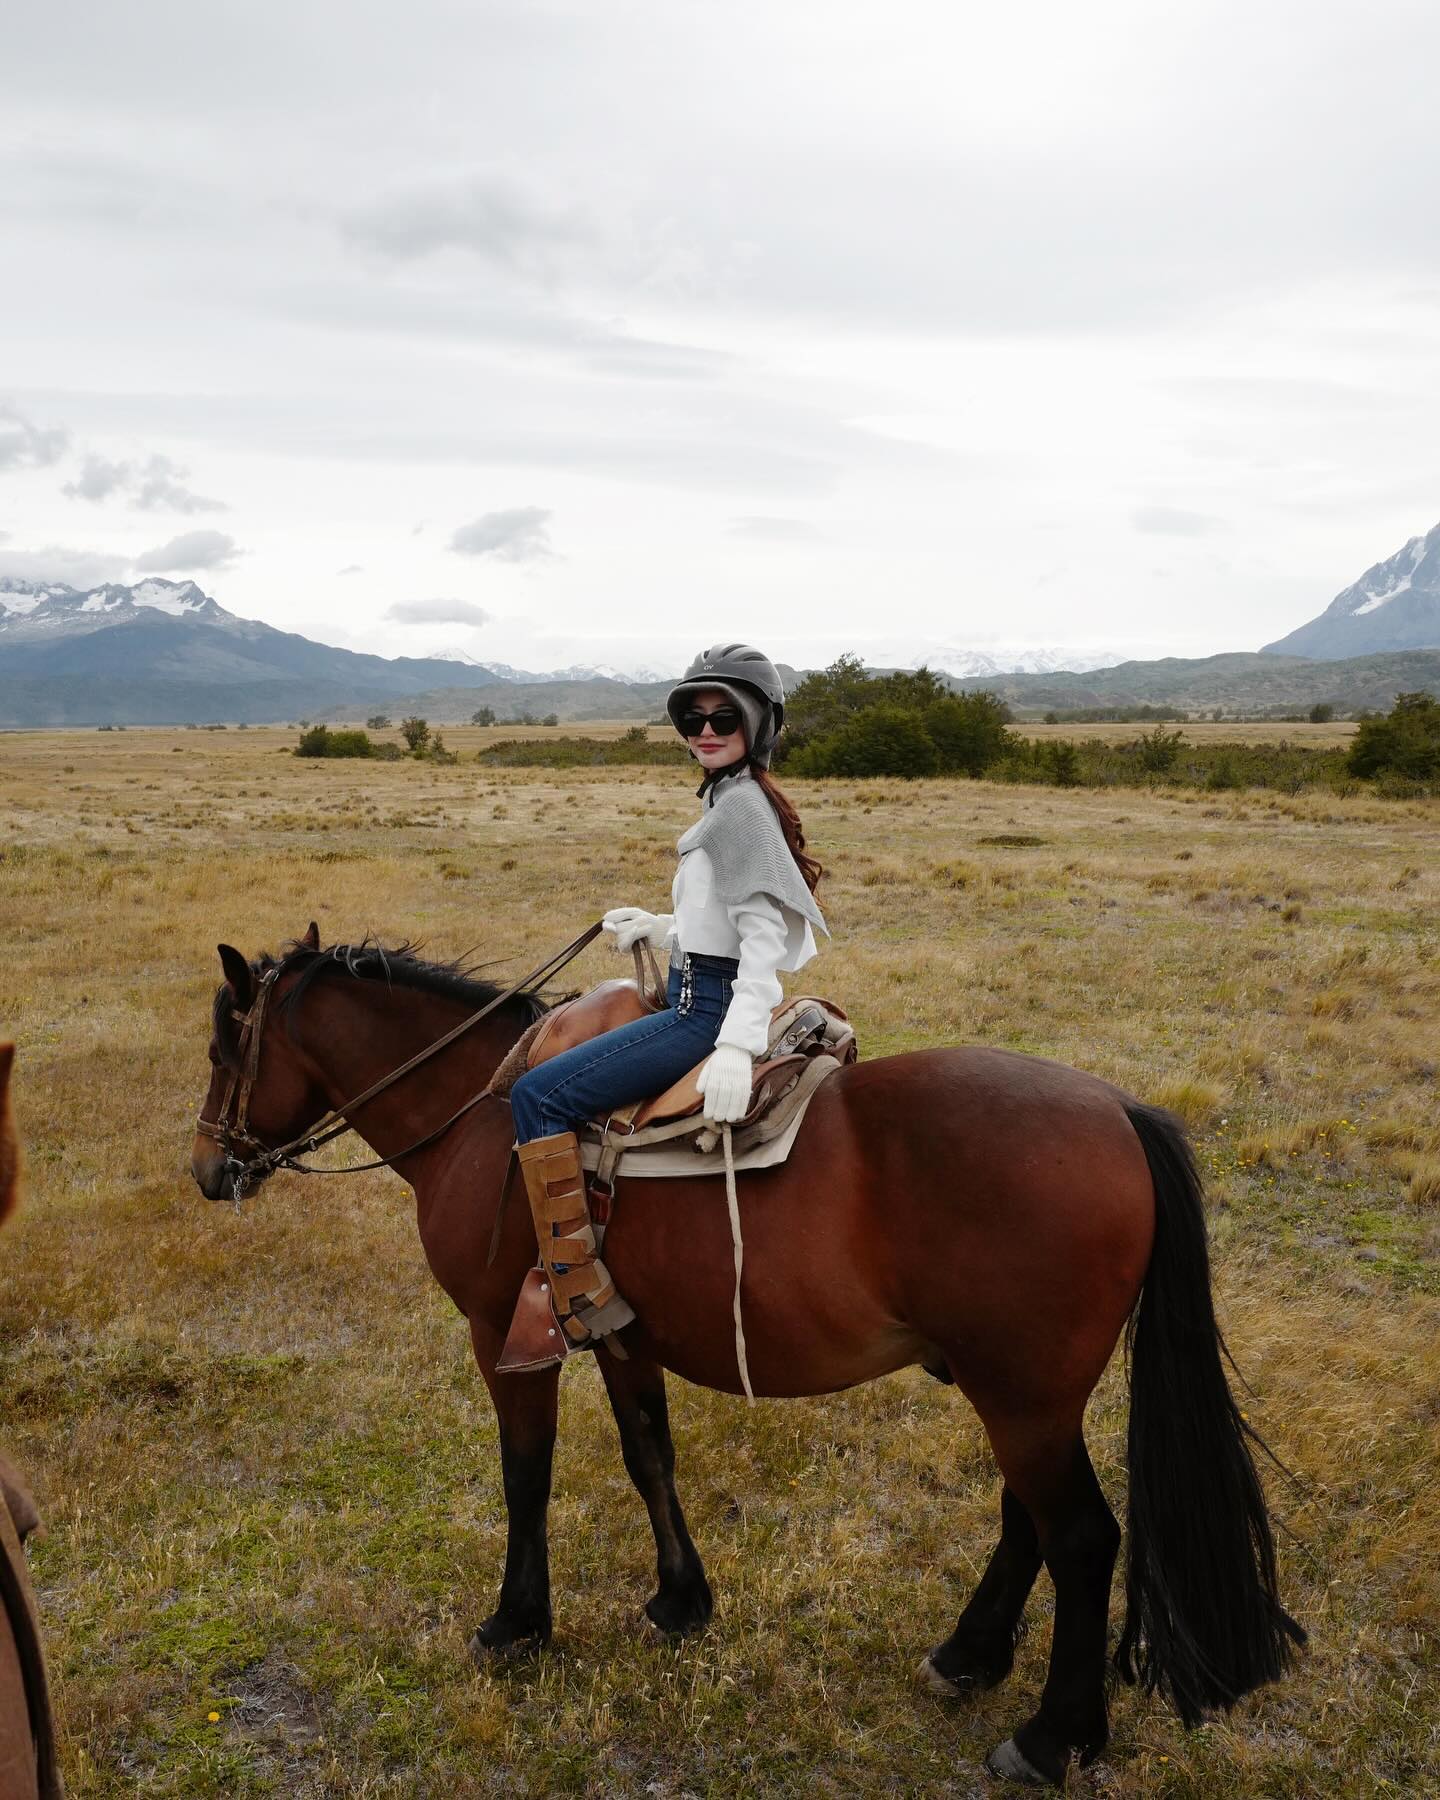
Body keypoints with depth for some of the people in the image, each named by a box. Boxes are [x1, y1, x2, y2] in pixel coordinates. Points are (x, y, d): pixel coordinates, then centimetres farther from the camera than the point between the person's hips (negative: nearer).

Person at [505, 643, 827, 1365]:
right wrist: (660, 927, 27)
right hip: (706, 1000, 11)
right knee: (557, 1066, 28)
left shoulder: (740, 804, -15)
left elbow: (763, 932, -23)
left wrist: (737, 1047, -32)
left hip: (707, 1011, -11)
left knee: (538, 1094, -16)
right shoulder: (734, 800, 15)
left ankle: (579, 1290, -14)